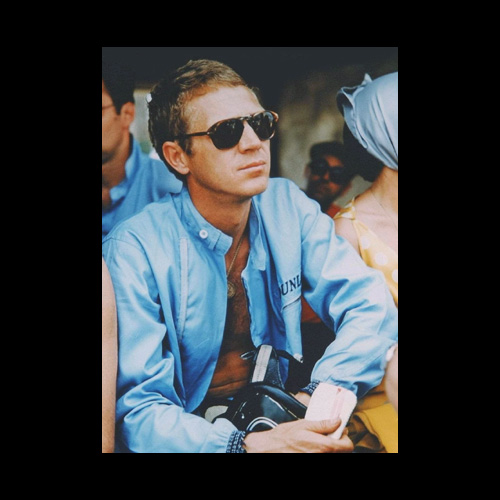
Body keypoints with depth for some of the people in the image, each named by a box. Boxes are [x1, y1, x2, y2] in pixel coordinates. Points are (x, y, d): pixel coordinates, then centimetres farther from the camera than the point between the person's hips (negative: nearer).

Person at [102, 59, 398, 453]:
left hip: (279, 416, 4)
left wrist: (324, 393, -25)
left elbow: (370, 305, -6)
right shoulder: (134, 253, -17)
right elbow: (138, 408, -20)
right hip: (193, 433, -4)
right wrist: (246, 445, -36)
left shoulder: (289, 207, -3)